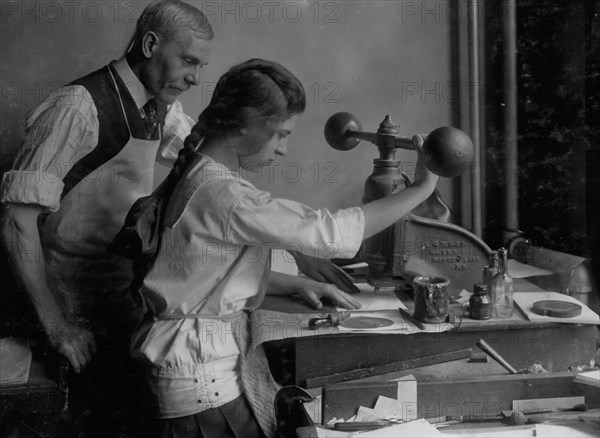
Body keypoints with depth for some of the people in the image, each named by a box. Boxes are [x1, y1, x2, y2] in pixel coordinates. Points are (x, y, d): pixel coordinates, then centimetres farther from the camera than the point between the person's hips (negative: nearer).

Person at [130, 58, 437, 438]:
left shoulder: (198, 176, 7)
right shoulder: (224, 196, -25)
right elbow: (329, 232, -24)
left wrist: (296, 286, 7)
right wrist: (422, 187, -16)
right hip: (199, 377, -9)